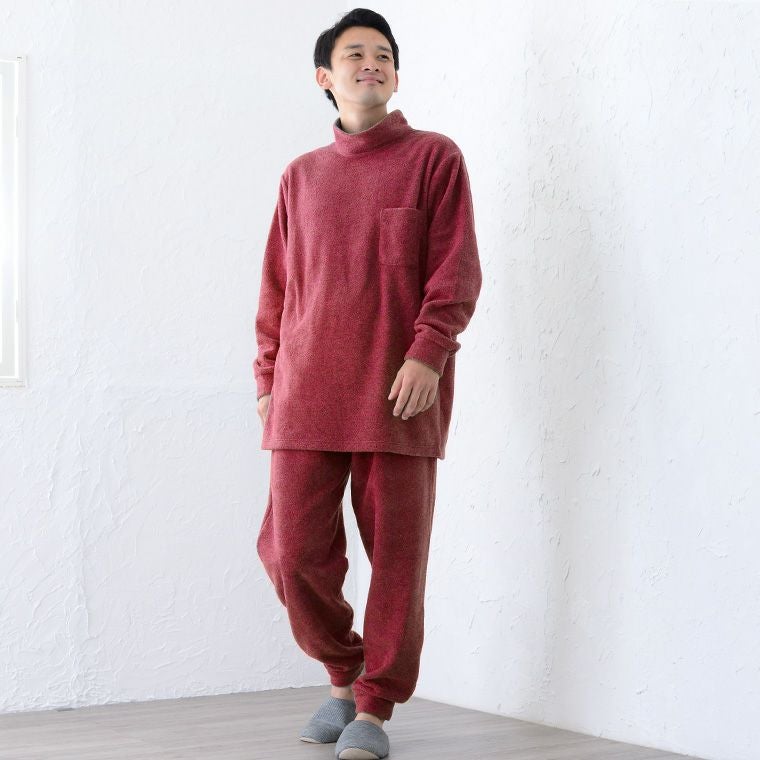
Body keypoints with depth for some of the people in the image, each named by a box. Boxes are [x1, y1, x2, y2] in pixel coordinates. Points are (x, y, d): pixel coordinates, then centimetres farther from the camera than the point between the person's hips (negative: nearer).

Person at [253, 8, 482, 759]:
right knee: (292, 550, -2)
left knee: (396, 556, -1)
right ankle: (344, 676, 22)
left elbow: (457, 270, -1)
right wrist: (268, 377, 12)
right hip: (306, 394, 3)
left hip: (398, 395, -3)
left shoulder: (434, 158, 7)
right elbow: (277, 288, 19)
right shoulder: (301, 176, 18)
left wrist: (428, 353, -14)